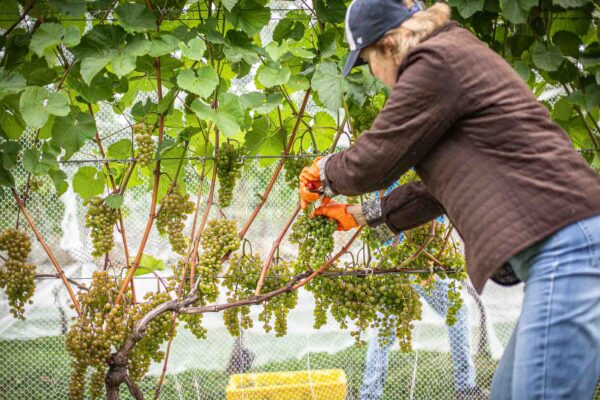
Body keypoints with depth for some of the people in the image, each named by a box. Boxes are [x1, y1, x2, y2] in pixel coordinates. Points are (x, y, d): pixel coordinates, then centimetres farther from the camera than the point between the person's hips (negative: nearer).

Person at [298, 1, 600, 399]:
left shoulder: (435, 61, -7)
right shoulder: (459, 54, 25)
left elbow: (374, 159, -1)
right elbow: (445, 186, 30)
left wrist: (325, 173, 20)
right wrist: (364, 215, 35)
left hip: (567, 245, -11)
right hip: (557, 248, 11)